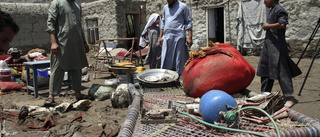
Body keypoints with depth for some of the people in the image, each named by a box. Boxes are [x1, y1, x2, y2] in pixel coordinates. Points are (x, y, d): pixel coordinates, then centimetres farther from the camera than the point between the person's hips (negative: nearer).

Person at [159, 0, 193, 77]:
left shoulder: (183, 6, 2)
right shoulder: (165, 7, 16)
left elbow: (188, 22, 0)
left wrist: (189, 37, -9)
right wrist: (160, 36, 14)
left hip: (178, 37, -4)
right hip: (167, 37, 4)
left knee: (178, 60, 0)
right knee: (167, 61, 1)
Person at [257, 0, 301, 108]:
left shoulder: (279, 10, -9)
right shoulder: (271, 10, 20)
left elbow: (282, 24, -24)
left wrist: (268, 26, -12)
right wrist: (267, 27, 12)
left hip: (277, 46, -10)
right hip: (268, 44, 10)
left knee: (280, 70, -12)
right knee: (264, 68, 12)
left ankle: (290, 97, -7)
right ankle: (265, 93, 22)